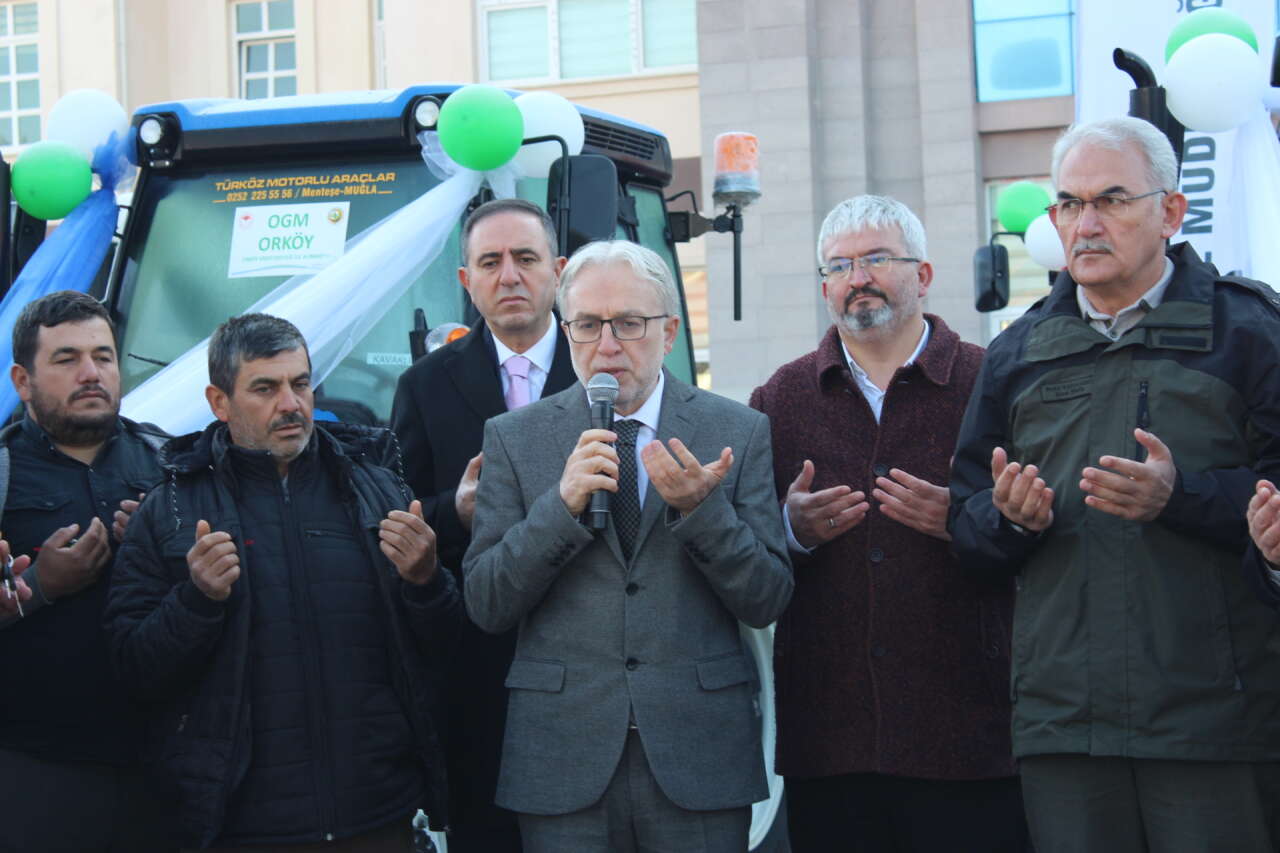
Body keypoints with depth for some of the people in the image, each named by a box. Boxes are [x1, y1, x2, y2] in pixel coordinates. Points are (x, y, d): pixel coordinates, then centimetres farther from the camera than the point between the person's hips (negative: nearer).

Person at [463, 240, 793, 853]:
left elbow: (767, 601, 0)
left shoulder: (738, 432, 3)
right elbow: (486, 604, -1)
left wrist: (701, 508, -16)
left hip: (698, 755, 0)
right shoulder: (513, 438, 4)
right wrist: (562, 505, -15)